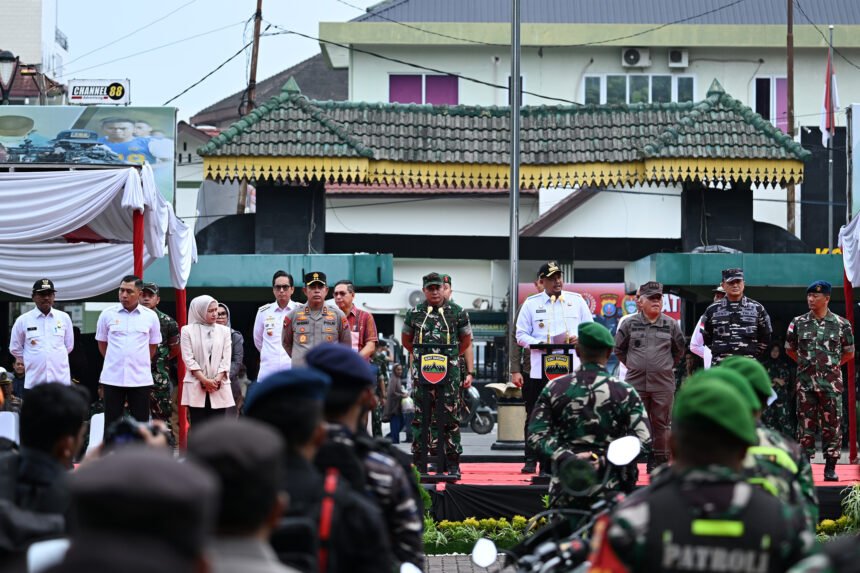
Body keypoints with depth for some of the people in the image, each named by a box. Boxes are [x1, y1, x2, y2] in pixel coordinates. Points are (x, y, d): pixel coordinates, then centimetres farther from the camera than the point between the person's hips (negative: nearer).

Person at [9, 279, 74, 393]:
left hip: (61, 380, 1)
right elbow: (15, 348, 8)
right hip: (34, 382, -1)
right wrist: (33, 360, 9)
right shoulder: (23, 320, -1)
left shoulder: (64, 318, 4)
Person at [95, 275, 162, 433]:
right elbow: (102, 343, 11)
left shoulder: (150, 316, 1)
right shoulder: (108, 314, 0)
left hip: (140, 379, 0)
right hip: (112, 378, 0)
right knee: (111, 424, 3)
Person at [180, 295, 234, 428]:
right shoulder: (188, 331, 2)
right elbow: (189, 359, -4)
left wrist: (217, 379, -9)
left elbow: (226, 359, 5)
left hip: (219, 387, 2)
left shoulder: (224, 331, 10)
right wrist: (204, 380, -12)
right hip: (196, 386, -2)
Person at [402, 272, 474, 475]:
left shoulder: (457, 313, 4)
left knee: (449, 418, 0)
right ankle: (420, 465, 6)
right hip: (422, 373, 1)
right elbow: (406, 340, 22)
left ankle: (453, 465, 5)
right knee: (421, 418, 2)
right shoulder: (414, 313, 7)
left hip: (449, 373, -1)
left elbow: (466, 340, 16)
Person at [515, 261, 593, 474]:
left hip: (570, 368, 1)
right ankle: (531, 459, 9)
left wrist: (579, 338, -9)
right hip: (540, 369, -1)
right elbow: (521, 335, 5)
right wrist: (540, 344, -13)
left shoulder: (577, 301, 11)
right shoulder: (531, 304, 8)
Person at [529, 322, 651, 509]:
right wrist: (605, 460, -12)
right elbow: (644, 441, -11)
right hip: (610, 492, -1)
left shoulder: (554, 388, 2)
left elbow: (536, 435, -3)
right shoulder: (625, 392, -3)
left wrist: (568, 457, -11)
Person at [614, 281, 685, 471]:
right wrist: (631, 364, 9)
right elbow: (618, 348, 13)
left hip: (663, 383, 0)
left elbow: (679, 350, 18)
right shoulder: (629, 324, 3)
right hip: (636, 382, 0)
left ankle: (660, 461, 8)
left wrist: (668, 366, 13)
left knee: (661, 423, 3)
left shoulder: (671, 325, 5)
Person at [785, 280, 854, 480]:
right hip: (805, 383, 1)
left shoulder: (841, 324, 1)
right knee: (805, 424, 3)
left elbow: (849, 353, 12)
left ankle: (830, 467, 6)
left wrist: (831, 365, 8)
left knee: (832, 424, 0)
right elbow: (790, 349, 17)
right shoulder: (798, 323, 4)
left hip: (831, 383, -1)